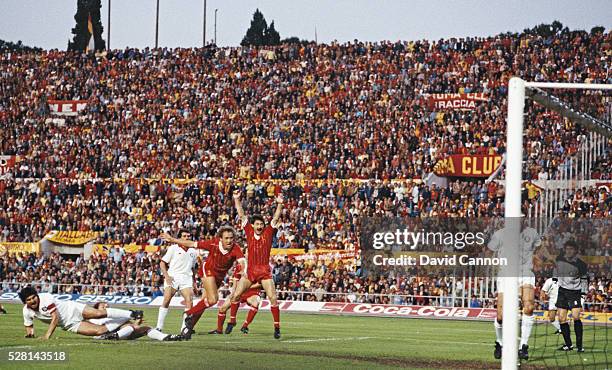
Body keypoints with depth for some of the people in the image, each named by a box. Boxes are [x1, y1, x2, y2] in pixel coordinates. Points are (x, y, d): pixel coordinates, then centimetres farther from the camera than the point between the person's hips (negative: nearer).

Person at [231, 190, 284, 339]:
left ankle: (277, 328, -6)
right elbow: (242, 215, 5)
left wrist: (280, 204, -19)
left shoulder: (268, 233, 2)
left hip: (265, 272, -2)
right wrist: (237, 199, -2)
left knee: (273, 298, -11)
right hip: (250, 271, 2)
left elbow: (276, 218, -5)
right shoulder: (249, 231, 6)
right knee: (236, 295, -2)